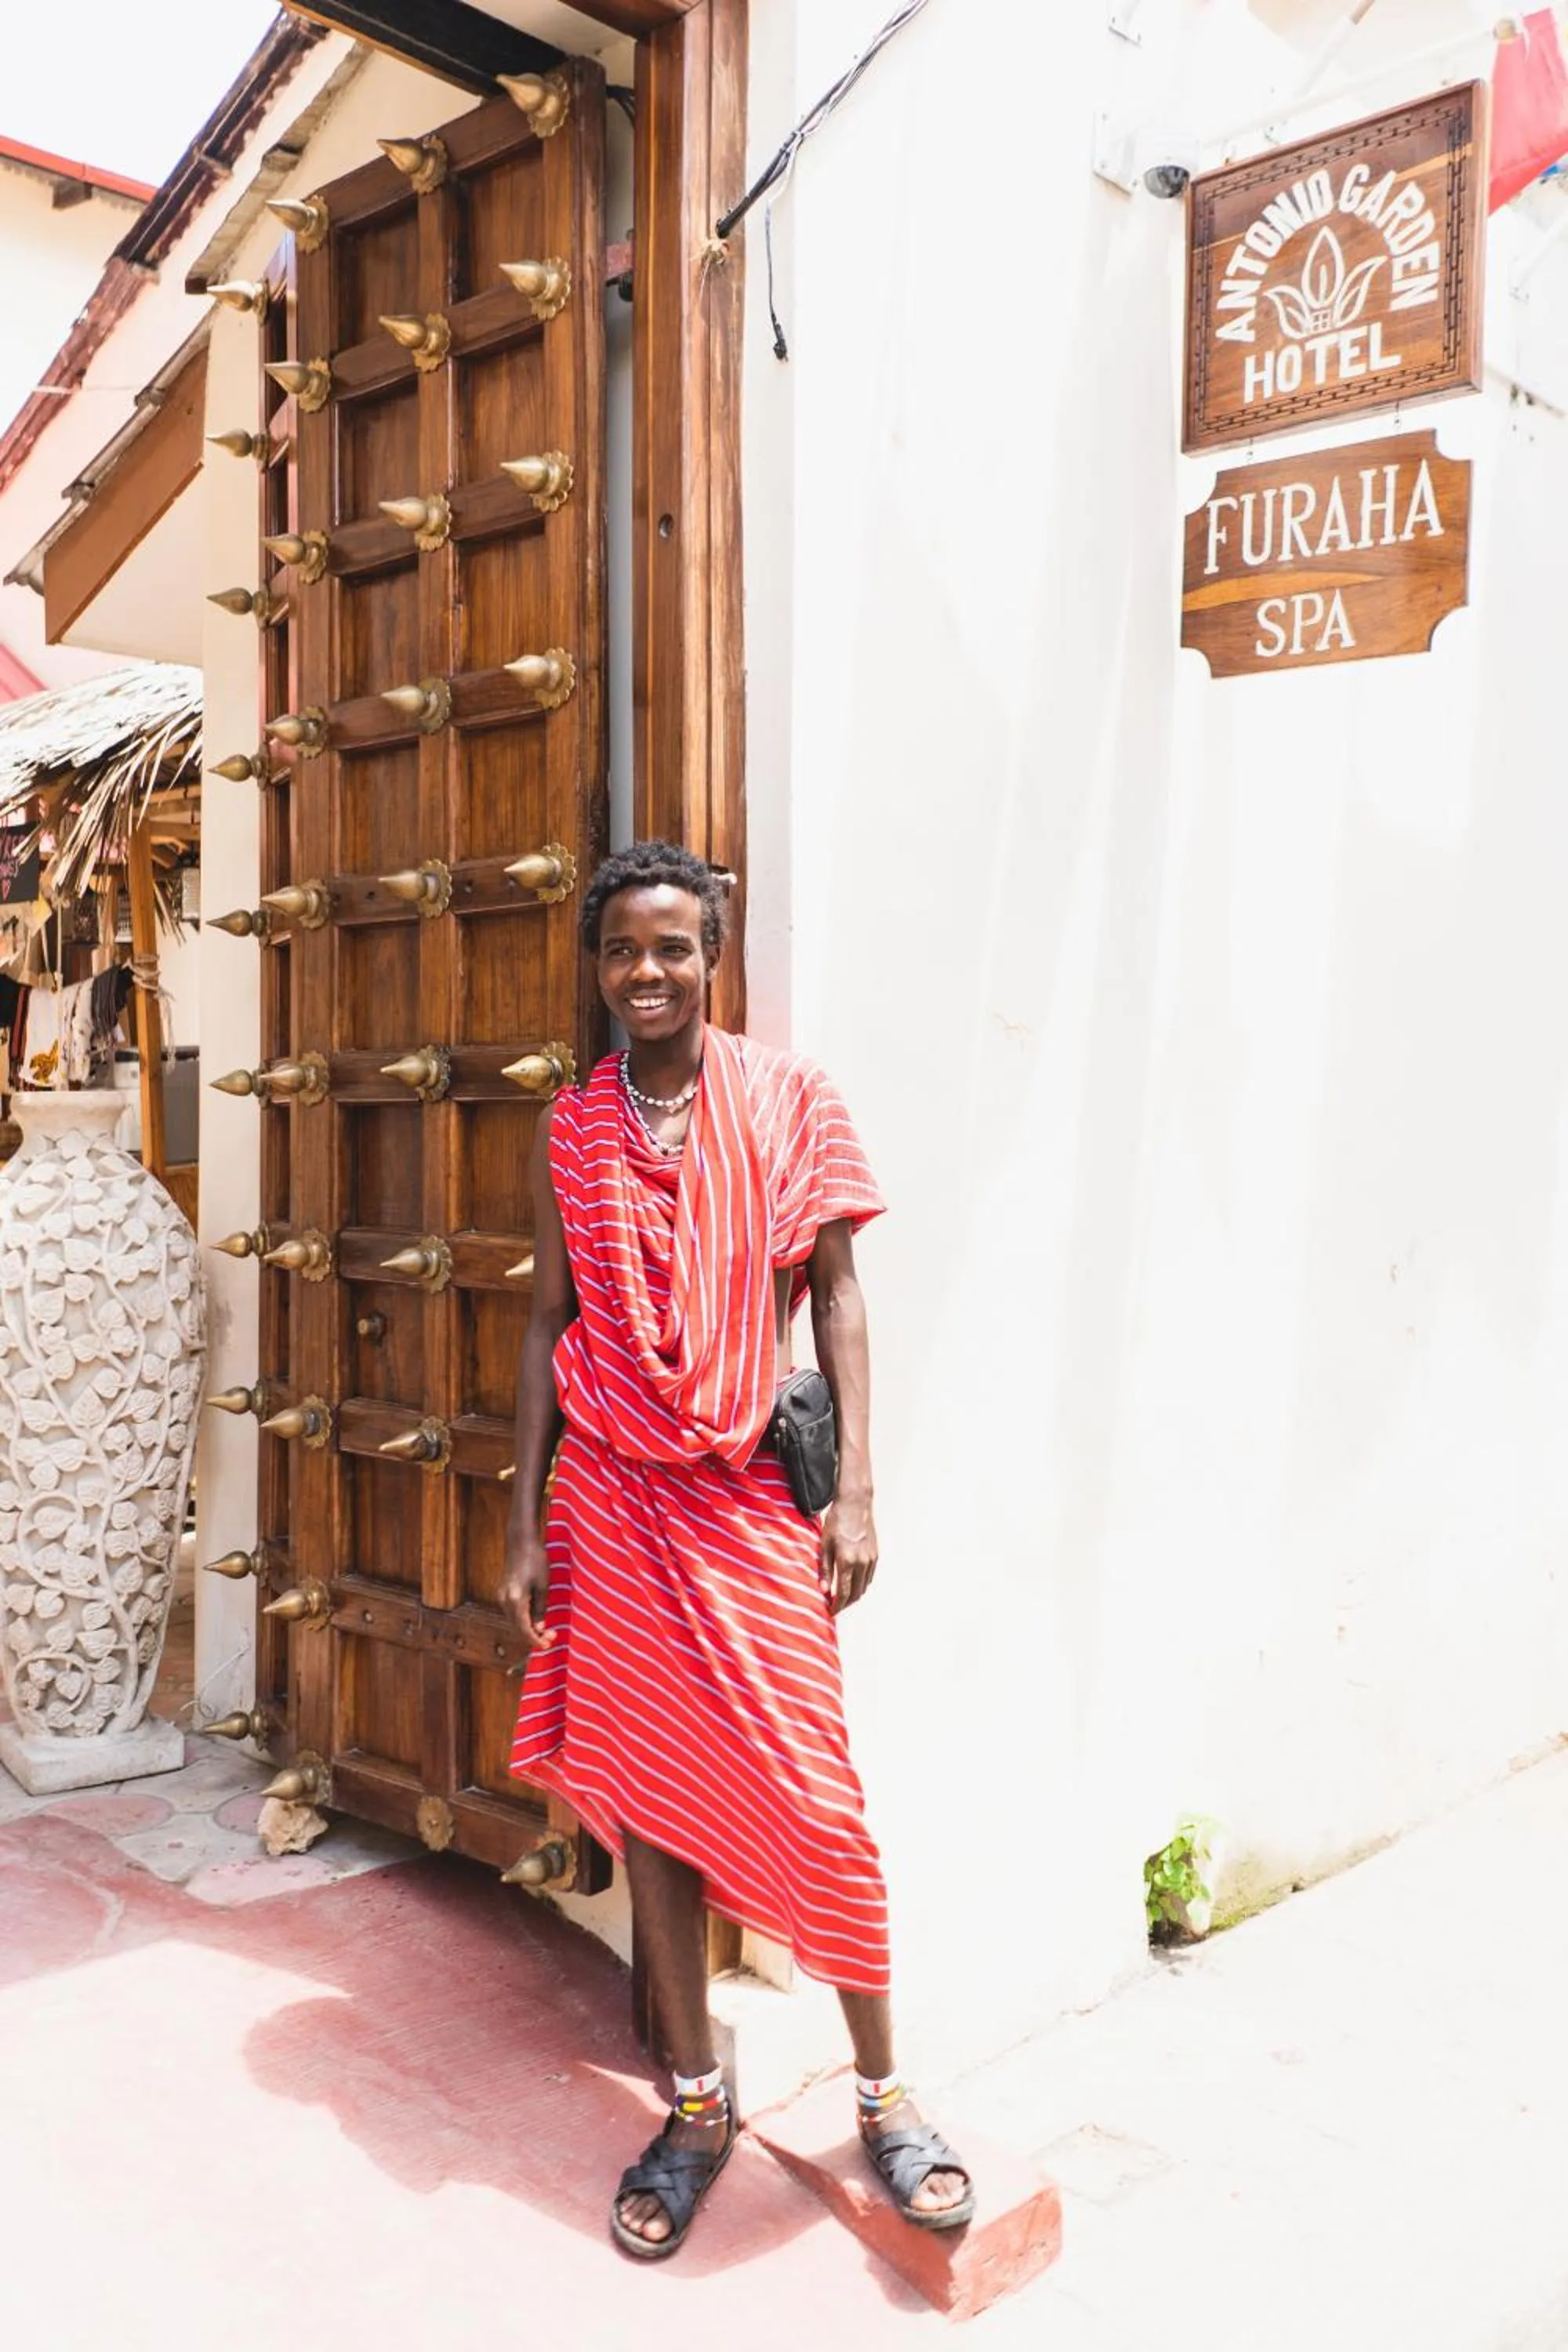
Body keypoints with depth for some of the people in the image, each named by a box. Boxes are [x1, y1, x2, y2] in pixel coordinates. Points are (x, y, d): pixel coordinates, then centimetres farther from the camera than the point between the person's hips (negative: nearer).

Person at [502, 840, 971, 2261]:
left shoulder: (792, 1099, -1)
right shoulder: (573, 1126, 6)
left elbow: (838, 1295, -1)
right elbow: (551, 1323, 8)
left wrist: (856, 1491, -7)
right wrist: (526, 1525, 6)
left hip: (751, 1499, -3)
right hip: (614, 1499, 3)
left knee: (811, 1802, -2)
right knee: (649, 1795, 10)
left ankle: (883, 2094, 19)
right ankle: (698, 2103, 26)